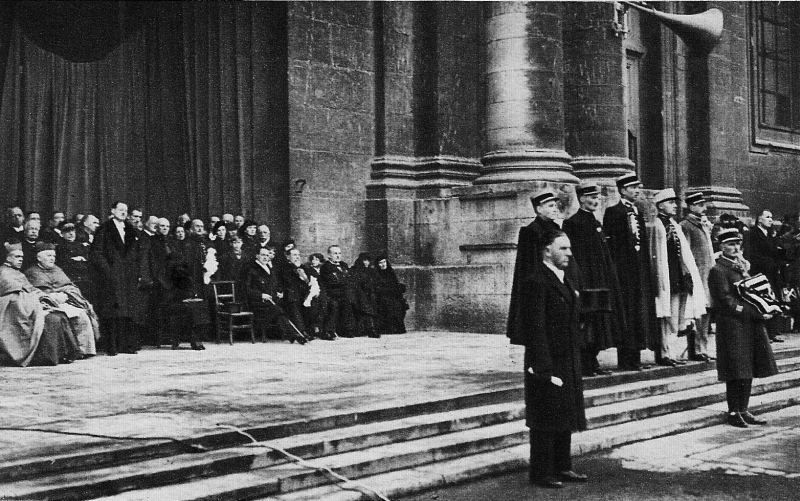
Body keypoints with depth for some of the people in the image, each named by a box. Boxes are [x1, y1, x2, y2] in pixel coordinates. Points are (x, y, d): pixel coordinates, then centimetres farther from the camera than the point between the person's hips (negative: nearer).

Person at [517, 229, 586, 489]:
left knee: (566, 417, 15)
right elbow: (535, 328, -20)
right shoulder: (535, 282, -16)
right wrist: (544, 367, -22)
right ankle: (541, 472, 8)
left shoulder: (564, 279, 14)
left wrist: (576, 360, 17)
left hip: (568, 363, 9)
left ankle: (562, 467, 25)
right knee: (546, 420, -1)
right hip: (547, 364, -9)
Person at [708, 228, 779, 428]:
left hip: (751, 325, 8)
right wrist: (756, 313, -18)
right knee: (737, 372, -6)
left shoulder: (742, 266, 18)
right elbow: (727, 302, -15)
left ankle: (743, 411, 15)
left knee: (748, 370, 8)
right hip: (732, 326, -8)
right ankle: (734, 413, 2)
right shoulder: (718, 271, -9)